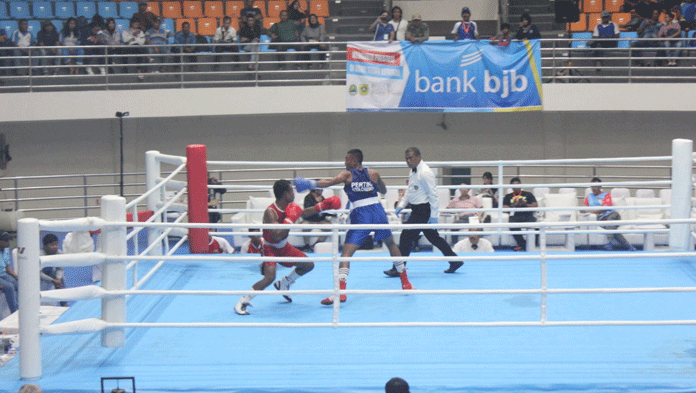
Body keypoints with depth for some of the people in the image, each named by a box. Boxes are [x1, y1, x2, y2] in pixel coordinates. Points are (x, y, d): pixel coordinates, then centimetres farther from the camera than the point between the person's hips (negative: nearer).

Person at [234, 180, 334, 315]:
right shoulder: (270, 212, -31)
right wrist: (290, 219, -36)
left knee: (309, 265, 10)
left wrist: (322, 206, 13)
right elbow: (277, 236, -42)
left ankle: (283, 284, 31)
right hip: (271, 248, -8)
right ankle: (242, 302, -15)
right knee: (269, 277, -29)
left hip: (284, 247, 8)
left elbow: (303, 212, 17)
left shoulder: (289, 207, -6)